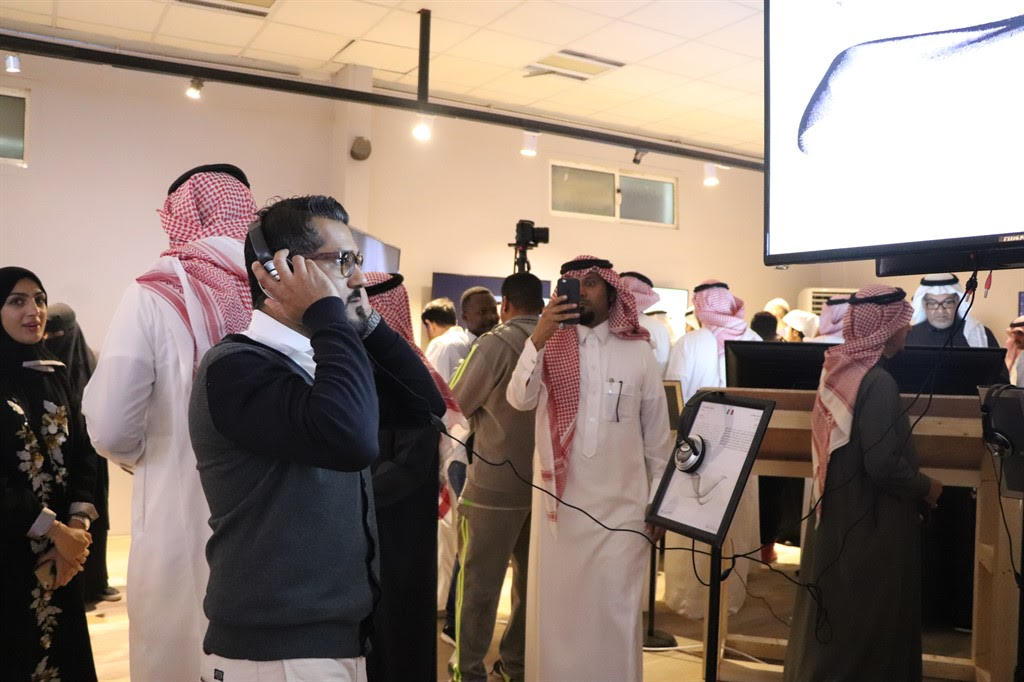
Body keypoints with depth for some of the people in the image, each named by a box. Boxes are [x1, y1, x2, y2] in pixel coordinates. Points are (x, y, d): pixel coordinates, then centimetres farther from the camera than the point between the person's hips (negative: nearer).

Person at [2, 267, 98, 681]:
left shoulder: (55, 375, 9)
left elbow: (81, 454, 6)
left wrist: (76, 526, -7)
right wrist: (53, 529, -16)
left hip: (61, 551, 5)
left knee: (65, 647, 12)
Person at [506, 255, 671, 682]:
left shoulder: (639, 352, 2)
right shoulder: (550, 345, 2)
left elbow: (657, 434, 6)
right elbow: (519, 399, -15)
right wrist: (538, 337, -25)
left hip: (622, 505, 0)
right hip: (559, 501, 1)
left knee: (614, 609, 5)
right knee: (557, 605, 9)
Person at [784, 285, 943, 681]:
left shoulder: (838, 368, 3)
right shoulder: (877, 382, -22)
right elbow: (883, 465, -25)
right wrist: (926, 488, -8)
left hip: (836, 511, 8)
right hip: (869, 520, -8)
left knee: (834, 610, 20)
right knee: (868, 616, 7)